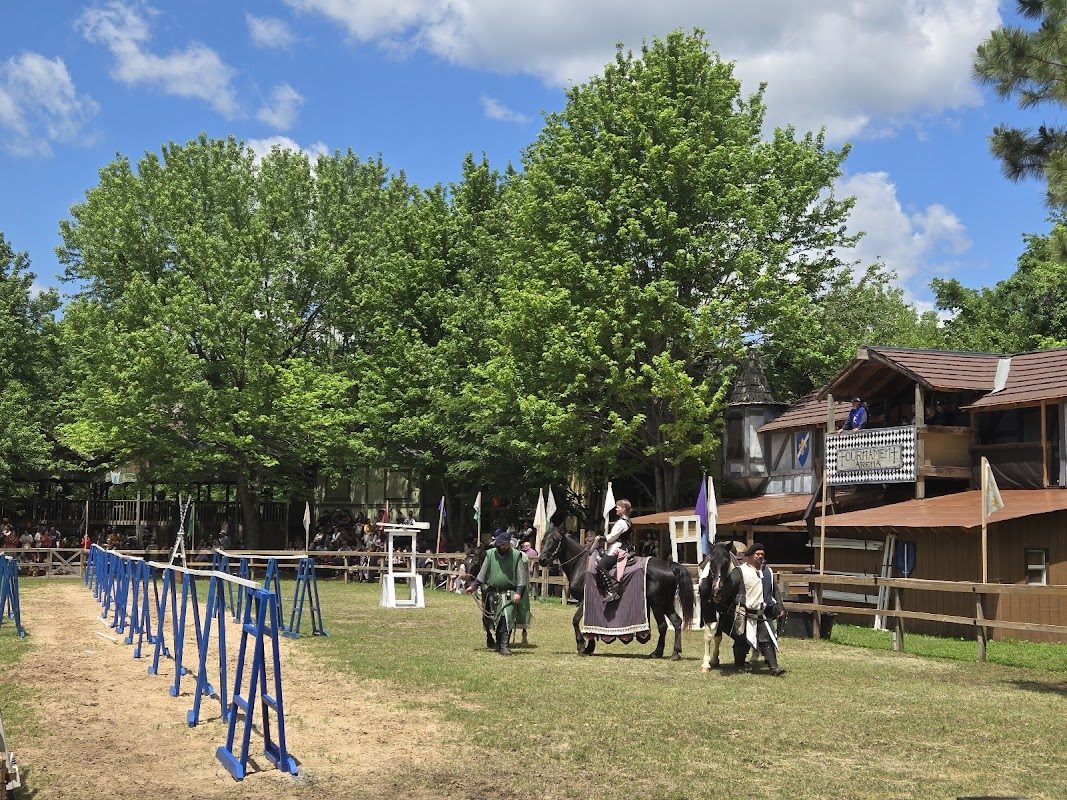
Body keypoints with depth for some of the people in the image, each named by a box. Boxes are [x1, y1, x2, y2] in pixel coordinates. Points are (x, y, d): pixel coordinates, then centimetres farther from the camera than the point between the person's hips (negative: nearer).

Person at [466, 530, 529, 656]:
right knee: (497, 620, 9)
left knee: (507, 617, -15)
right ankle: (499, 644, 23)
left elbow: (521, 576, -5)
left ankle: (503, 646, -15)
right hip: (493, 593, 3)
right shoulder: (491, 554, 4)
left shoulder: (516, 555, -4)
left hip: (509, 593, -3)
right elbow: (483, 572, 13)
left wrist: (519, 592, -14)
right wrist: (474, 586, 8)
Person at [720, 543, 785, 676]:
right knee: (742, 640, 3)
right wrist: (726, 607, -2)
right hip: (744, 615, -4)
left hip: (762, 614, 5)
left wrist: (776, 607, 15)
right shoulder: (740, 572, -7)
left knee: (767, 640, -3)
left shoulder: (768, 572, 12)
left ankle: (774, 667, -6)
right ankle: (739, 665, 19)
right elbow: (728, 591, -5)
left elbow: (773, 592, 22)